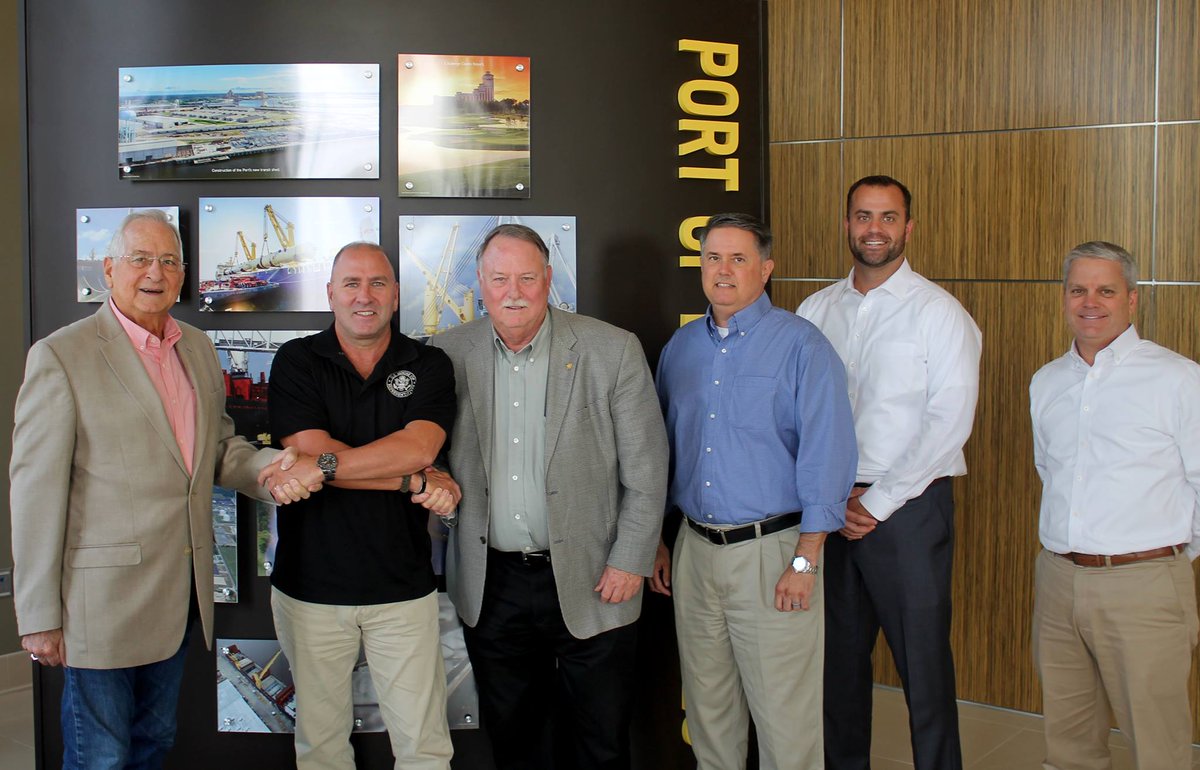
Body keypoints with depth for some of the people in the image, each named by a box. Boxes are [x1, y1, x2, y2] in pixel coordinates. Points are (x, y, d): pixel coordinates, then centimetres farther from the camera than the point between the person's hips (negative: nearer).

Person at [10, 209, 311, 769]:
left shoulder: (198, 349, 9)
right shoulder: (61, 355, -11)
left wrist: (269, 469, -8)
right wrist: (39, 616, -13)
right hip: (103, 595, -6)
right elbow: (36, 490, -12)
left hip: (180, 595, 7)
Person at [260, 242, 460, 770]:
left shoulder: (429, 366, 3)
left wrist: (325, 464, -21)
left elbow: (419, 447, -14)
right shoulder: (297, 361, 1)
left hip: (403, 585, 0)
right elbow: (310, 452, -12)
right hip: (312, 583, 0)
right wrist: (415, 480, -14)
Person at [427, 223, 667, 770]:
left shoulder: (613, 351, -7)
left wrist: (630, 562, -7)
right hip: (489, 586, 3)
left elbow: (646, 466, -4)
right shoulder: (449, 353, 1)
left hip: (589, 584, -2)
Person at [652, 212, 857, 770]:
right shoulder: (680, 347, 10)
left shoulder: (801, 345, -7)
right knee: (706, 707, 15)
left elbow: (828, 453, -12)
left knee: (784, 716, 0)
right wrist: (657, 541, 14)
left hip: (771, 552, -5)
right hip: (694, 551, 5)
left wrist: (805, 560, -15)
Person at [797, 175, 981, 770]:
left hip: (909, 505, -4)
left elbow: (948, 424, -11)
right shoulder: (816, 310, 8)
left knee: (923, 661, 0)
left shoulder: (939, 313, -5)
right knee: (839, 657, 12)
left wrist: (877, 504, -12)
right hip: (829, 509, 4)